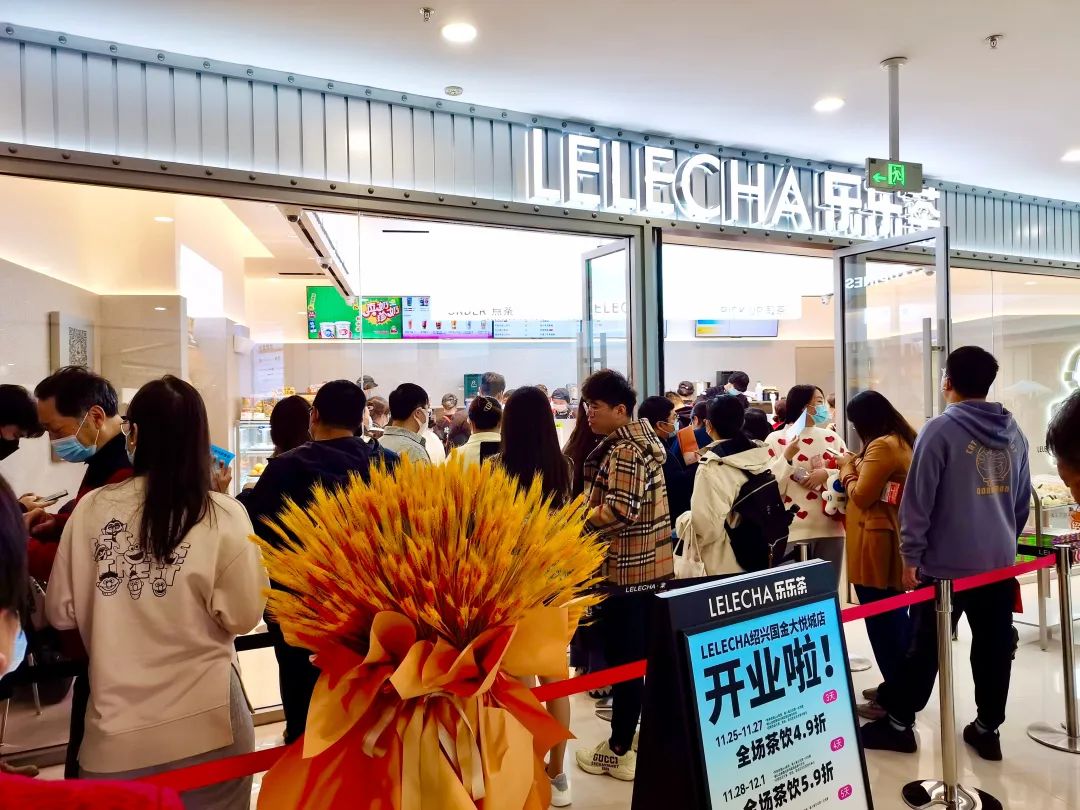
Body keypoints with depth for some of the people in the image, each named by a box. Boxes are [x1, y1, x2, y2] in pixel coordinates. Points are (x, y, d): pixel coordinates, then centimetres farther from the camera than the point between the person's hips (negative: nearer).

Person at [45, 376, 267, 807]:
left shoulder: (93, 507, -7)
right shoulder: (224, 515, -13)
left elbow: (61, 613, 3)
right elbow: (243, 617, -8)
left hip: (115, 732, 2)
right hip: (204, 727, -1)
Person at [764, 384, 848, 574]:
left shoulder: (831, 437, 9)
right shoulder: (775, 439, -3)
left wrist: (826, 474, -11)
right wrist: (787, 457, -19)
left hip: (830, 529, 4)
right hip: (793, 531, -4)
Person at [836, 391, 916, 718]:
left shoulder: (881, 446, -18)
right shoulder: (904, 441, 12)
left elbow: (861, 495, -15)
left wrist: (848, 468, -1)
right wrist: (859, 466, 10)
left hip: (875, 545, -10)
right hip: (894, 541, 10)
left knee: (880, 621, -2)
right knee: (896, 617, 17)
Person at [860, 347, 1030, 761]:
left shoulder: (941, 429, -14)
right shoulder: (1013, 432, 6)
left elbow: (918, 499, -15)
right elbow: (1023, 499, 15)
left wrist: (911, 555, -8)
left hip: (946, 563, -5)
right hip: (1000, 562, 6)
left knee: (926, 647, 4)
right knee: (994, 647, 13)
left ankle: (899, 723, 16)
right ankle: (987, 728, 24)